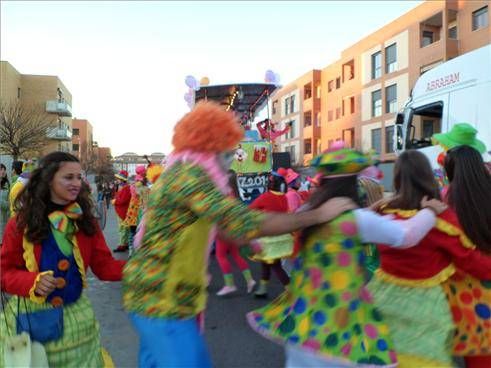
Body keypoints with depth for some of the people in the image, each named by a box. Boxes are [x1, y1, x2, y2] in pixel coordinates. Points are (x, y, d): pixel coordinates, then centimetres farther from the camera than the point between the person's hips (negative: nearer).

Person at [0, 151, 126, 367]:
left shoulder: (85, 220, -2)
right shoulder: (21, 222, -7)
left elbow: (104, 265, -4)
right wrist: (33, 281, -24)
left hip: (74, 315, 2)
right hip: (31, 316, -2)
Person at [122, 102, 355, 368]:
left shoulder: (176, 172, 12)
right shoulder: (189, 174, -20)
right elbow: (244, 222, -28)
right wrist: (318, 214, -20)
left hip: (152, 295, 10)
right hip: (163, 300, -10)